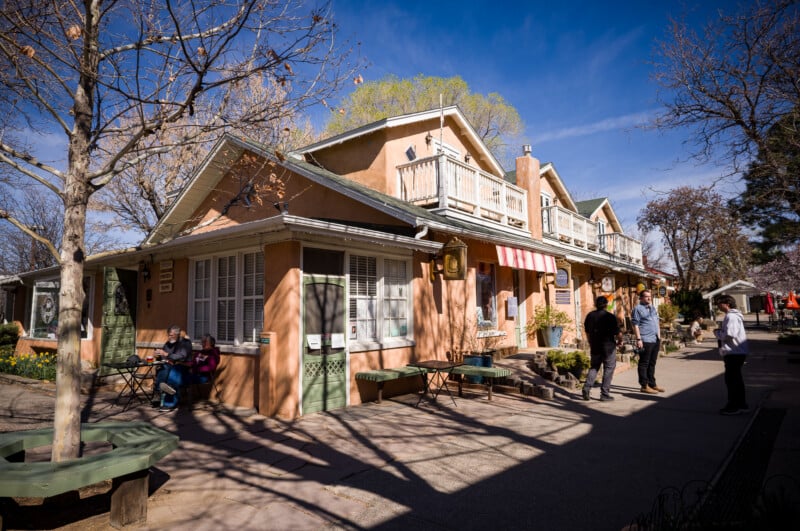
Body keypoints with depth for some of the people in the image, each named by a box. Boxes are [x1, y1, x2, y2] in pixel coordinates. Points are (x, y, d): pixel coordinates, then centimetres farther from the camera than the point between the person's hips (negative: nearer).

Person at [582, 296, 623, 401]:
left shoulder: (590, 316, 3)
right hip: (608, 346, -5)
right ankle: (604, 394, 7)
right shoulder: (610, 316, -13)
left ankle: (587, 387, 0)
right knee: (608, 369, 6)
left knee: (594, 367, 16)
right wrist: (620, 341, 7)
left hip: (595, 347, 5)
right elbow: (618, 333, -13)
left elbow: (587, 331, 14)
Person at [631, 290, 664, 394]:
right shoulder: (637, 309, -6)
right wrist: (638, 339, -17)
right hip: (645, 341, -8)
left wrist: (659, 337, 19)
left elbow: (657, 324, 25)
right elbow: (635, 325, -12)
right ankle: (644, 386, 3)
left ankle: (652, 384, 22)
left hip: (655, 340, 8)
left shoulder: (653, 308, 20)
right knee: (644, 364, -2)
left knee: (652, 363, 14)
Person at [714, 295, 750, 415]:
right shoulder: (734, 315, 16)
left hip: (734, 352, -11)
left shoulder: (731, 316, -17)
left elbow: (729, 335, -24)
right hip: (737, 352, 11)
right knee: (736, 378, 17)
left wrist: (717, 332, -9)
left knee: (731, 379, -4)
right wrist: (721, 331, 6)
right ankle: (741, 405, 25)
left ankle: (734, 406, 2)